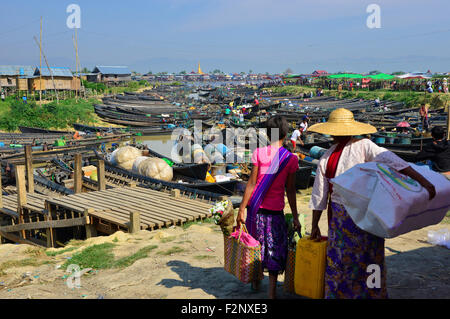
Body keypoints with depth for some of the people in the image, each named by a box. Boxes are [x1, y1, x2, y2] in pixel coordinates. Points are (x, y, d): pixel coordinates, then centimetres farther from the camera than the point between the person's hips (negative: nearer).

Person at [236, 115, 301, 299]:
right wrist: (295, 217, 6)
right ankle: (272, 292, 6)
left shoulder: (259, 153, -5)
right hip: (275, 210, -1)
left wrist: (242, 209, -1)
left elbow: (251, 183, -6)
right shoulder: (291, 158, -3)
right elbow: (290, 190, -2)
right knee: (275, 248, 8)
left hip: (255, 207, 1)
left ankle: (256, 281, 36)